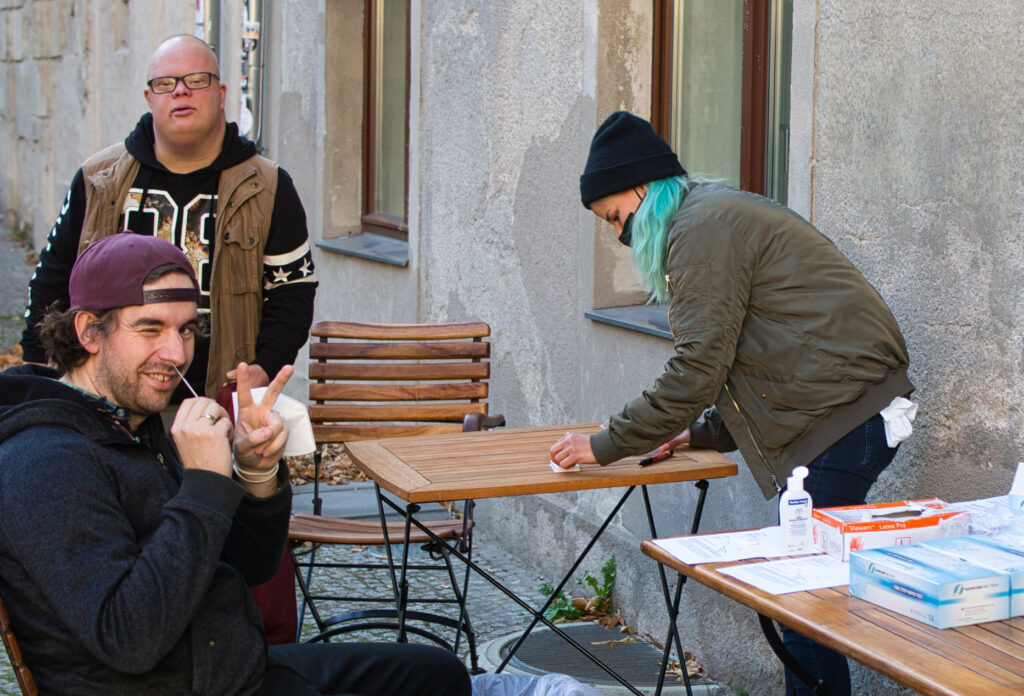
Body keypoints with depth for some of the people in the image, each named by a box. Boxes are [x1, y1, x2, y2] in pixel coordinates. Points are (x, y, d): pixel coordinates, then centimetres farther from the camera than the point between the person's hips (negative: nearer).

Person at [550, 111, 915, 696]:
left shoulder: (702, 227, -10)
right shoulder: (723, 213, 23)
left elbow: (699, 367, -15)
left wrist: (606, 445, -7)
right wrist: (702, 431, 20)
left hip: (844, 417, -10)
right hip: (855, 407, 10)